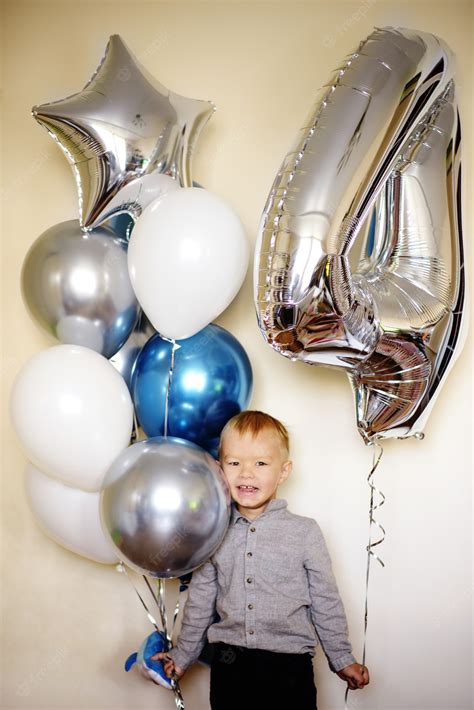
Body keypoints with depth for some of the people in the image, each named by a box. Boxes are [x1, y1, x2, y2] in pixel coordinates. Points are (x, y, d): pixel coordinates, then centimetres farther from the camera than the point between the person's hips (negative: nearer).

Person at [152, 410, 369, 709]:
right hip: (228, 666, 2)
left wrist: (343, 660, 6)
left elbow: (326, 603, 2)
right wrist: (182, 656, 17)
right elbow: (200, 601, 12)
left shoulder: (305, 532, -5)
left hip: (289, 665, -2)